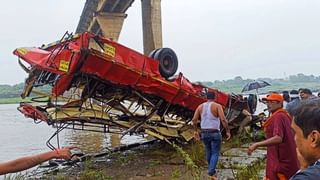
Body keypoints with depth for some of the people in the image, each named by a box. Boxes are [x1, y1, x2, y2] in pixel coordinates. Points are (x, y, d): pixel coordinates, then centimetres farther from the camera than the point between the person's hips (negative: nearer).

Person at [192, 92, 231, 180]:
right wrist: (228, 131, -11)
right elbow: (223, 119, -19)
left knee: (208, 151, 24)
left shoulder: (200, 106, 2)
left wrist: (195, 131, 10)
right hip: (215, 133, -4)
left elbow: (194, 119, -1)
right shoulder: (217, 106, -10)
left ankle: (211, 169, 39)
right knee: (215, 154, 5)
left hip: (204, 133, 4)